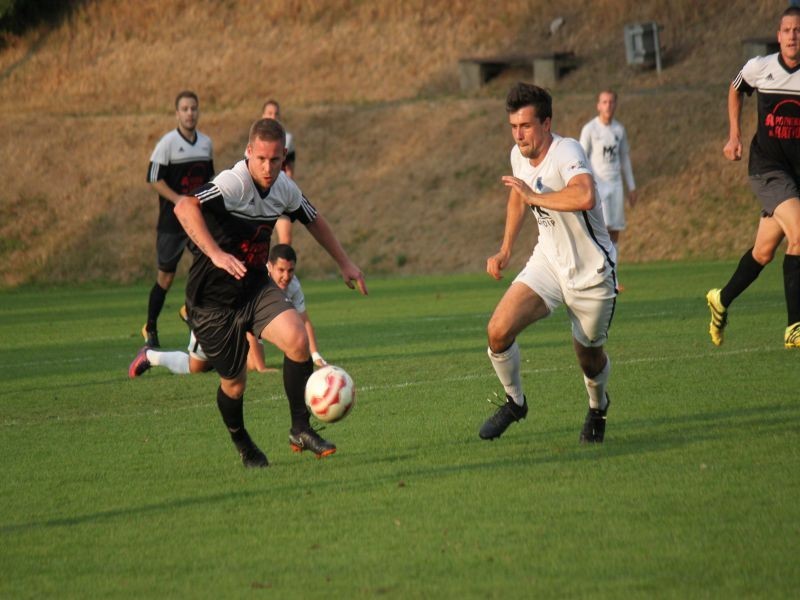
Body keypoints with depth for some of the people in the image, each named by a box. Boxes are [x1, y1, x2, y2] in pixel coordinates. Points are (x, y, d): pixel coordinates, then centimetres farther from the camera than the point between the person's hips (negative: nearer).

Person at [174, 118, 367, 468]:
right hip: (213, 299, -5)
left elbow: (313, 220, 21)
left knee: (297, 339, -22)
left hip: (257, 288, 5)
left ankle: (300, 430, -8)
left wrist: (344, 263, 24)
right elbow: (184, 208, -43)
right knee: (234, 383, 4)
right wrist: (216, 255, -52)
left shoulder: (284, 189, -1)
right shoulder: (232, 184, -25)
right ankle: (242, 445, 35)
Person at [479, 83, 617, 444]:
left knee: (589, 356, 11)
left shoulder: (566, 153, -26)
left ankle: (598, 407, 46)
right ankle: (514, 402, 11)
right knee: (499, 330, -15)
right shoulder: (519, 156, -2)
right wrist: (505, 251, 19)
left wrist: (534, 196, -36)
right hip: (548, 262, 5)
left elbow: (584, 197, -48)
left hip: (591, 273, -5)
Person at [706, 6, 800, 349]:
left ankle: (722, 299, 38)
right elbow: (735, 90, 20)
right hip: (767, 167, -3)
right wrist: (734, 135, 16)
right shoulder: (759, 68, -2)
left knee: (764, 252, 10)